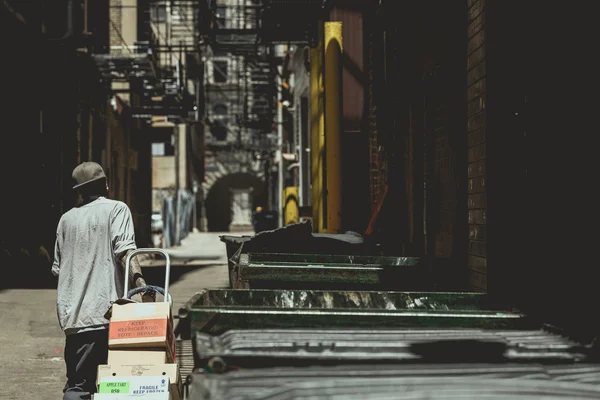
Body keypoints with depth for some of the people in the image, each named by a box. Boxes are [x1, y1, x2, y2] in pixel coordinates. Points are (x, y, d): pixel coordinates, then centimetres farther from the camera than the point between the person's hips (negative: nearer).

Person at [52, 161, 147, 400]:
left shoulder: (67, 219, 14)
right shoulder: (116, 209, 1)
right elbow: (124, 250, -16)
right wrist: (139, 280, -24)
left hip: (70, 314, 5)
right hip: (104, 310, -5)